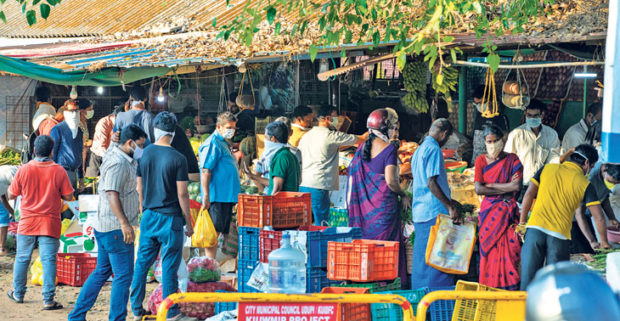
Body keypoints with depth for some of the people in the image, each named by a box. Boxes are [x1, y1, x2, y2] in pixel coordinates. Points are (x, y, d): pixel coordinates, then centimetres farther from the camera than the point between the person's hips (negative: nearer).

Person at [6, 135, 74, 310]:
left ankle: (18, 294, 27)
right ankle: (48, 299, -5)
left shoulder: (24, 169, -6)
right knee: (48, 260, -1)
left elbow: (11, 195, 2)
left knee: (22, 258, 15)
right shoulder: (59, 171, -7)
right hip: (50, 223, -1)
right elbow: (68, 196, -4)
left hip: (27, 223, 1)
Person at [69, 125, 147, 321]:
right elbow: (112, 195, -25)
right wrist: (124, 223, -30)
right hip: (115, 228, -11)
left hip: (104, 226, 11)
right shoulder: (117, 163, -17)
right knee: (123, 275, -3)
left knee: (102, 271, 16)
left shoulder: (125, 160, 15)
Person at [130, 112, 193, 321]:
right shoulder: (178, 159, -13)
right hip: (170, 218, -4)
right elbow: (182, 194, -12)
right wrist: (188, 223, -2)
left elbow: (140, 188, 8)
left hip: (149, 217, 4)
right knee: (169, 267, 2)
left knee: (142, 263, 13)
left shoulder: (145, 154, 1)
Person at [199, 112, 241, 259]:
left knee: (223, 230, 11)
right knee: (214, 231, -9)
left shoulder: (224, 143, 20)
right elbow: (205, 171, -17)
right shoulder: (212, 144, -11)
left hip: (227, 196, 10)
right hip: (217, 197, -10)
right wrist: (206, 196, -22)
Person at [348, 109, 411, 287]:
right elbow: (390, 180, -20)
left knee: (366, 240, 12)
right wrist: (403, 195, -4)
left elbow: (352, 174, 10)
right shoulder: (389, 149, -13)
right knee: (387, 244, 1)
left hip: (364, 204, 6)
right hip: (384, 204, -6)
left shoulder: (362, 148, 6)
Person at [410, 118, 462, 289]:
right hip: (435, 212, -9)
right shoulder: (434, 149, -11)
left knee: (421, 259, 11)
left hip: (419, 212, 9)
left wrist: (448, 201, 29)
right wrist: (450, 207, -19)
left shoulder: (419, 150, 19)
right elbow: (431, 183, -19)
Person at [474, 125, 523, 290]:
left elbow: (517, 186, -10)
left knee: (509, 250, -8)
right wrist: (504, 191, -8)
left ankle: (510, 289, -6)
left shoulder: (512, 159, 5)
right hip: (488, 211, 1)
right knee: (490, 252, -2)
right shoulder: (481, 160, 7)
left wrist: (491, 185, -5)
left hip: (508, 212, -1)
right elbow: (478, 189, -5)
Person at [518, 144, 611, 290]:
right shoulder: (585, 184, 6)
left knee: (528, 277, 5)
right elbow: (599, 218, 3)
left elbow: (529, 194, 7)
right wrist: (604, 242, 16)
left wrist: (522, 222, 14)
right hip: (560, 235, -2)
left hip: (535, 227, 2)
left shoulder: (548, 168, 11)